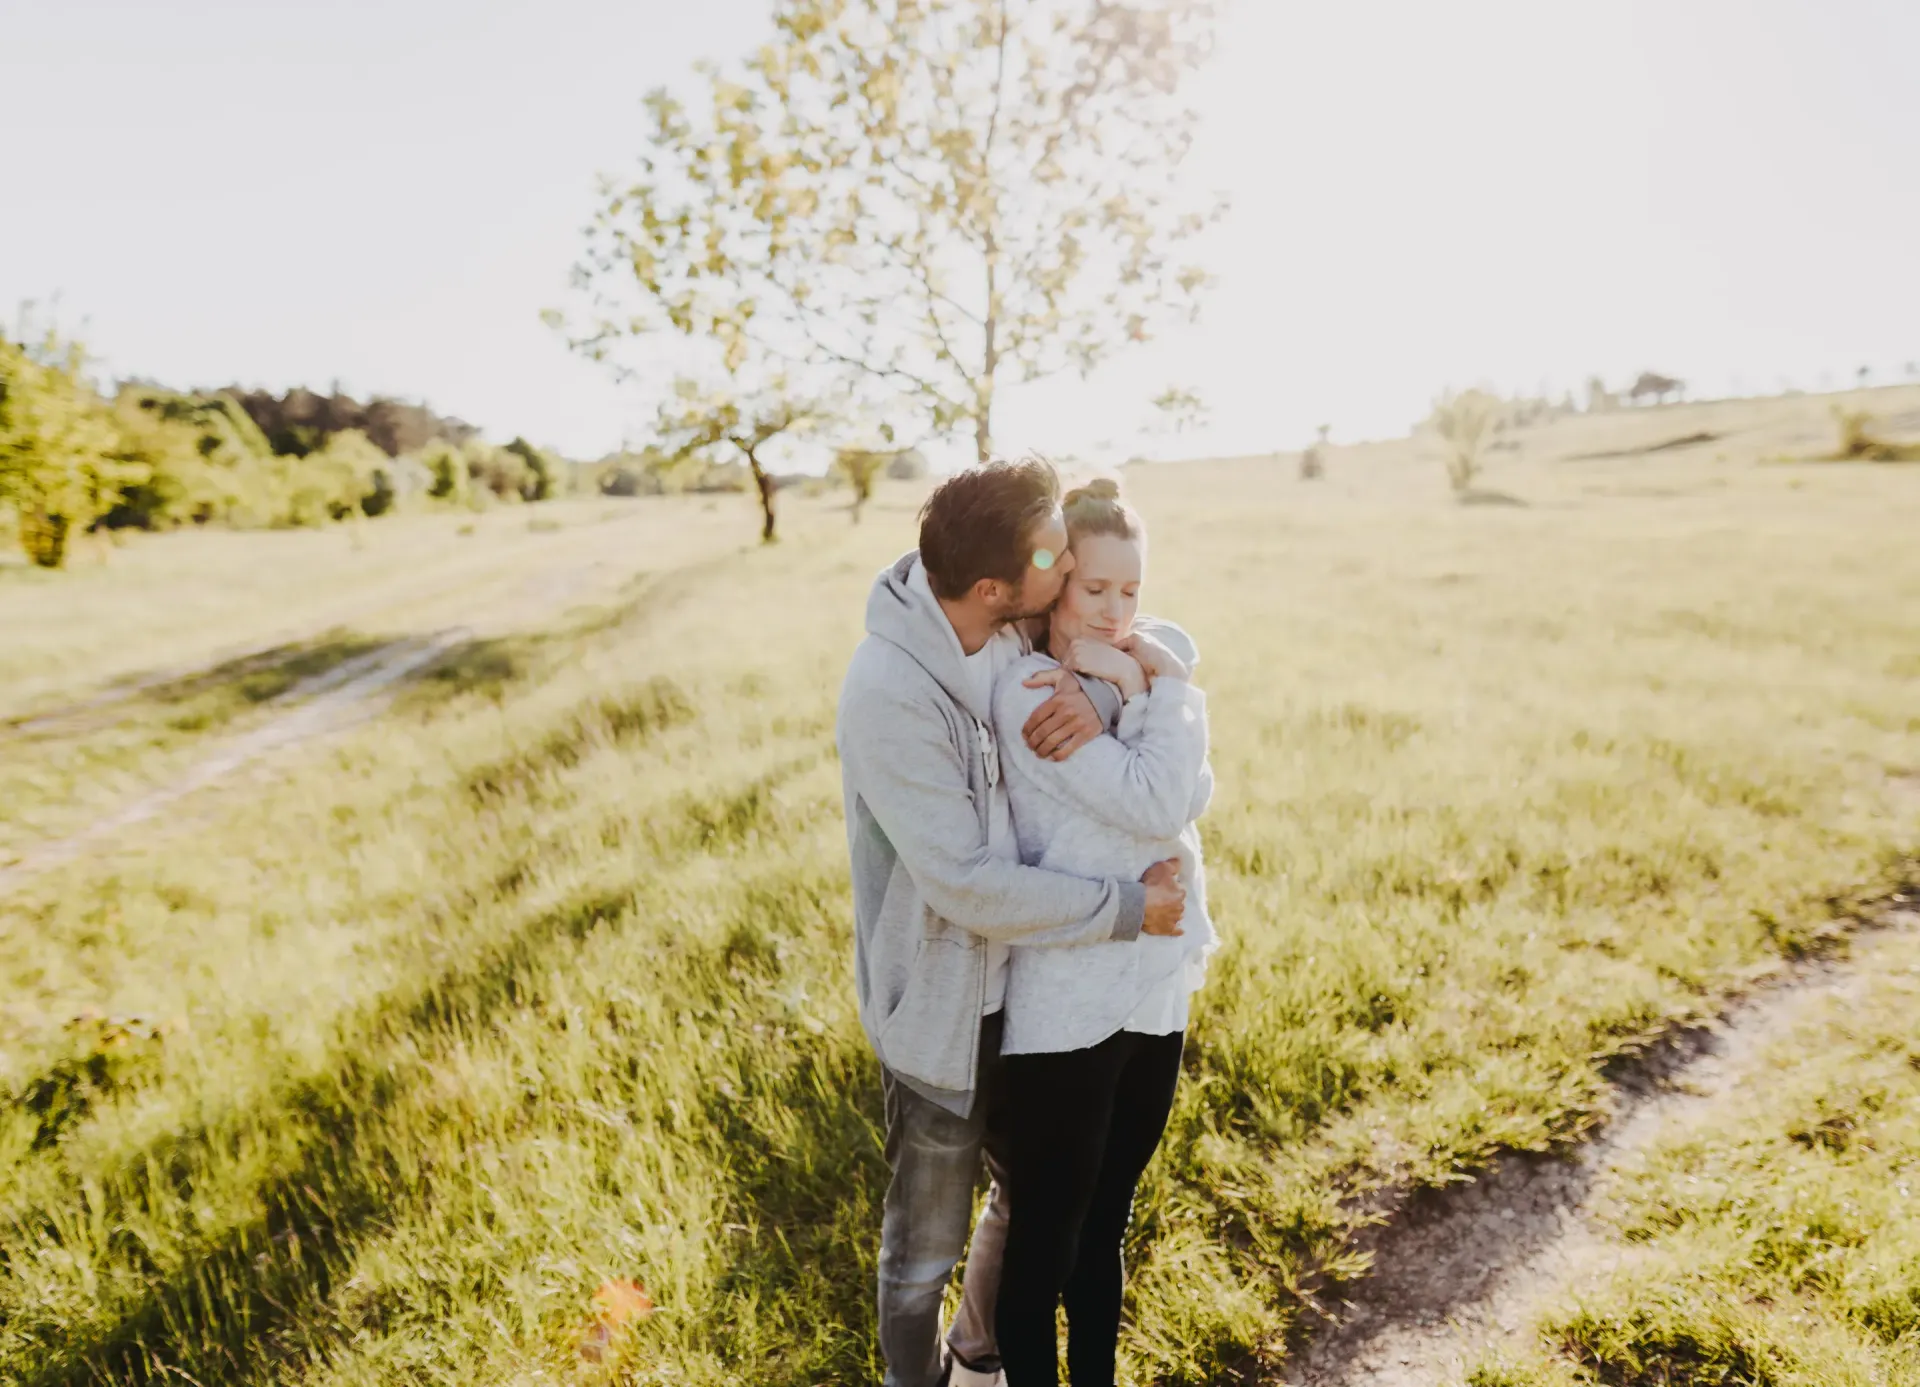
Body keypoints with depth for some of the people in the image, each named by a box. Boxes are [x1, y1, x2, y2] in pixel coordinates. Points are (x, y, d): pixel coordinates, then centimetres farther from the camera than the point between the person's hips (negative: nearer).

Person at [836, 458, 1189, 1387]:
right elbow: (969, 886, -28)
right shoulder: (888, 694, -29)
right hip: (939, 1007, -7)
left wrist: (1092, 696, -20)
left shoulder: (1020, 632, -9)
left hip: (1022, 982, 7)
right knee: (927, 1242, 15)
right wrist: (1127, 909, -19)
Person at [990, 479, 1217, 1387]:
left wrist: (1135, 686, -18)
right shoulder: (1027, 692, -15)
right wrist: (1167, 687, -13)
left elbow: (1189, 798, -8)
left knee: (1105, 1229, 22)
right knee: (1043, 1239, 9)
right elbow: (1154, 805, -21)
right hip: (1065, 1006, -6)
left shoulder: (1155, 659, 7)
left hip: (1154, 988, 7)